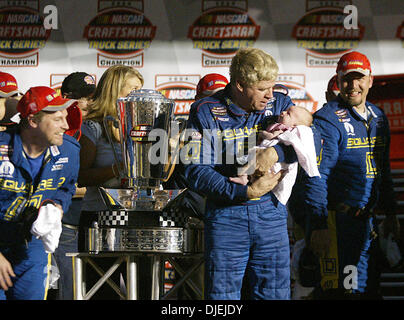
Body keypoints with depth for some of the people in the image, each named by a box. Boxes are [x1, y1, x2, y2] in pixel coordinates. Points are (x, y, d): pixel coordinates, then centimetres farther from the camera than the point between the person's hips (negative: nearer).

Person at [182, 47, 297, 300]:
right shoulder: (206, 112, -4)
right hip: (225, 215, -2)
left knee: (274, 292, 5)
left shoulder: (279, 104, 6)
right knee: (222, 295, 0)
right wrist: (245, 192, -18)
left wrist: (276, 152, -25)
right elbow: (195, 172, -10)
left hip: (271, 213, 3)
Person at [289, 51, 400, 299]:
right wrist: (318, 225, -21)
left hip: (366, 220, 8)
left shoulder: (378, 118, 13)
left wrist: (390, 212, 22)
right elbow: (316, 176, -16)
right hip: (335, 219, -8)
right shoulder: (328, 120, -11)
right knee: (340, 290, -12)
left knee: (369, 288, 11)